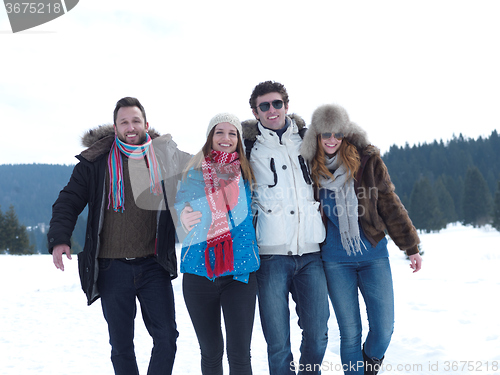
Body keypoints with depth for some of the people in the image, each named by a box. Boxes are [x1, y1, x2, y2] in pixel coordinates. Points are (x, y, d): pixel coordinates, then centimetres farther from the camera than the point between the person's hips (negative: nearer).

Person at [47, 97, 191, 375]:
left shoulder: (165, 156, 5)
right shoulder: (96, 160, 0)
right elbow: (70, 201, 0)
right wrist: (60, 238, -15)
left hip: (154, 264, 1)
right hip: (112, 266, -1)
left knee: (167, 337, 1)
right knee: (121, 343, 8)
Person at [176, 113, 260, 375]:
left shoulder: (246, 173, 8)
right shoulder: (195, 172, 5)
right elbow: (182, 210, 10)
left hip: (240, 272, 0)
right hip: (199, 271, 0)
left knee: (240, 353, -4)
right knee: (210, 352, 10)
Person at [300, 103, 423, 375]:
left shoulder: (367, 159, -2)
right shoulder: (309, 166, -1)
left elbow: (390, 204, 3)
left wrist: (411, 247, 5)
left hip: (374, 256, 0)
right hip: (335, 261, 0)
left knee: (384, 329, -1)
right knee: (349, 333, 4)